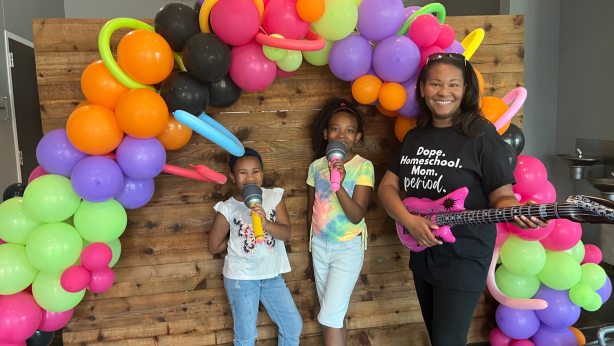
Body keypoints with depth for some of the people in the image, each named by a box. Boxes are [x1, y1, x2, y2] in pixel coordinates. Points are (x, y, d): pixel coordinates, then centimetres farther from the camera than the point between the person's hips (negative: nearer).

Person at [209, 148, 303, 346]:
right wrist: (239, 238, -1)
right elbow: (214, 246, -2)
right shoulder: (228, 209, -12)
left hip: (272, 275, 3)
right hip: (241, 277, -3)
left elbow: (286, 233, -15)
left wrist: (266, 223, -32)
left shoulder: (274, 197, -5)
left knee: (293, 326, 10)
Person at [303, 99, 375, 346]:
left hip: (348, 248, -4)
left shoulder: (363, 167, -13)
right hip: (320, 246, 4)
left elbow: (357, 216, -19)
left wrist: (339, 185, -35)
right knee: (333, 316, 14)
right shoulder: (316, 166, 0)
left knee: (330, 318, -5)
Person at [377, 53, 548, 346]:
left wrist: (517, 212, -34)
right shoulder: (414, 136, 4)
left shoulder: (481, 134, -13)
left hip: (463, 258, -6)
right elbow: (387, 187, 2)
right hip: (421, 252, 6)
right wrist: (409, 220, -15)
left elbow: (502, 196, -12)